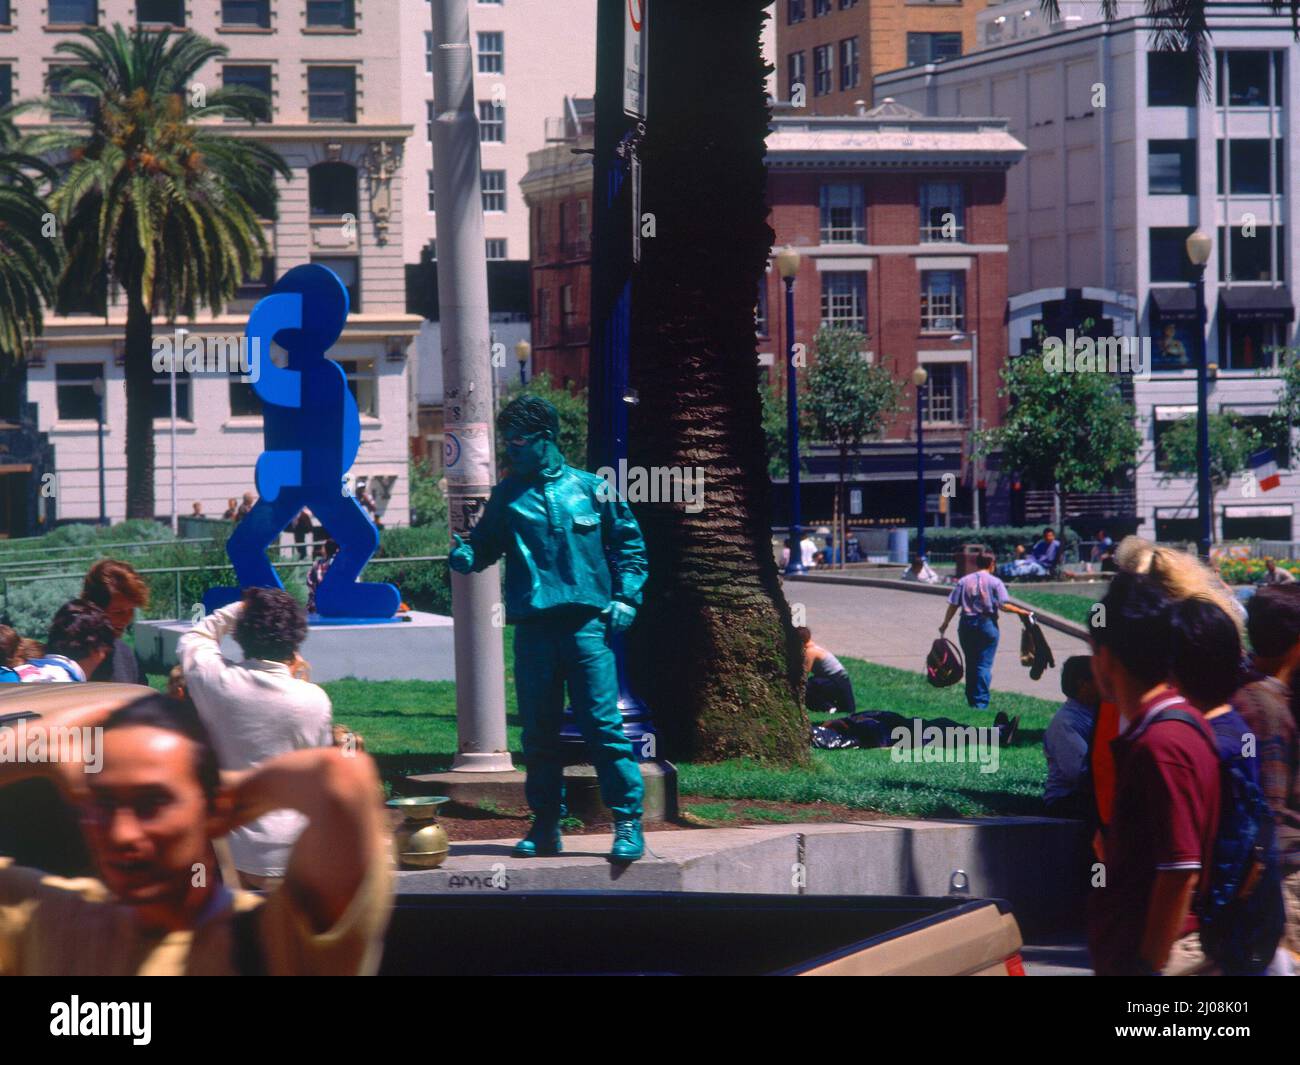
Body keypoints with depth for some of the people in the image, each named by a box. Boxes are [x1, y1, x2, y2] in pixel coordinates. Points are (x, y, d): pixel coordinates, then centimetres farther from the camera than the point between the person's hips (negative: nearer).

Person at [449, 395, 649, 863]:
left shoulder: (590, 488, 8)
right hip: (532, 626, 3)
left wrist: (626, 597, 2)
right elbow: (486, 544, 14)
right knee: (538, 731, 6)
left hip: (586, 623, -3)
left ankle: (628, 822, -5)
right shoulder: (507, 495, 13)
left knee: (603, 724, -9)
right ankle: (546, 825, 15)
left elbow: (628, 543, 13)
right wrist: (467, 556, -9)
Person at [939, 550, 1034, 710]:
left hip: (966, 624, 3)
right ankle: (981, 702, -6)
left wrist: (945, 624, 11)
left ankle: (971, 700, 20)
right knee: (984, 664, -1)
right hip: (987, 624, -3)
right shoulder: (995, 582, -5)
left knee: (970, 663, 13)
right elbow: (1003, 605, -13)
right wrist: (1022, 611, -3)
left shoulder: (964, 581, 4)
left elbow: (953, 605, 3)